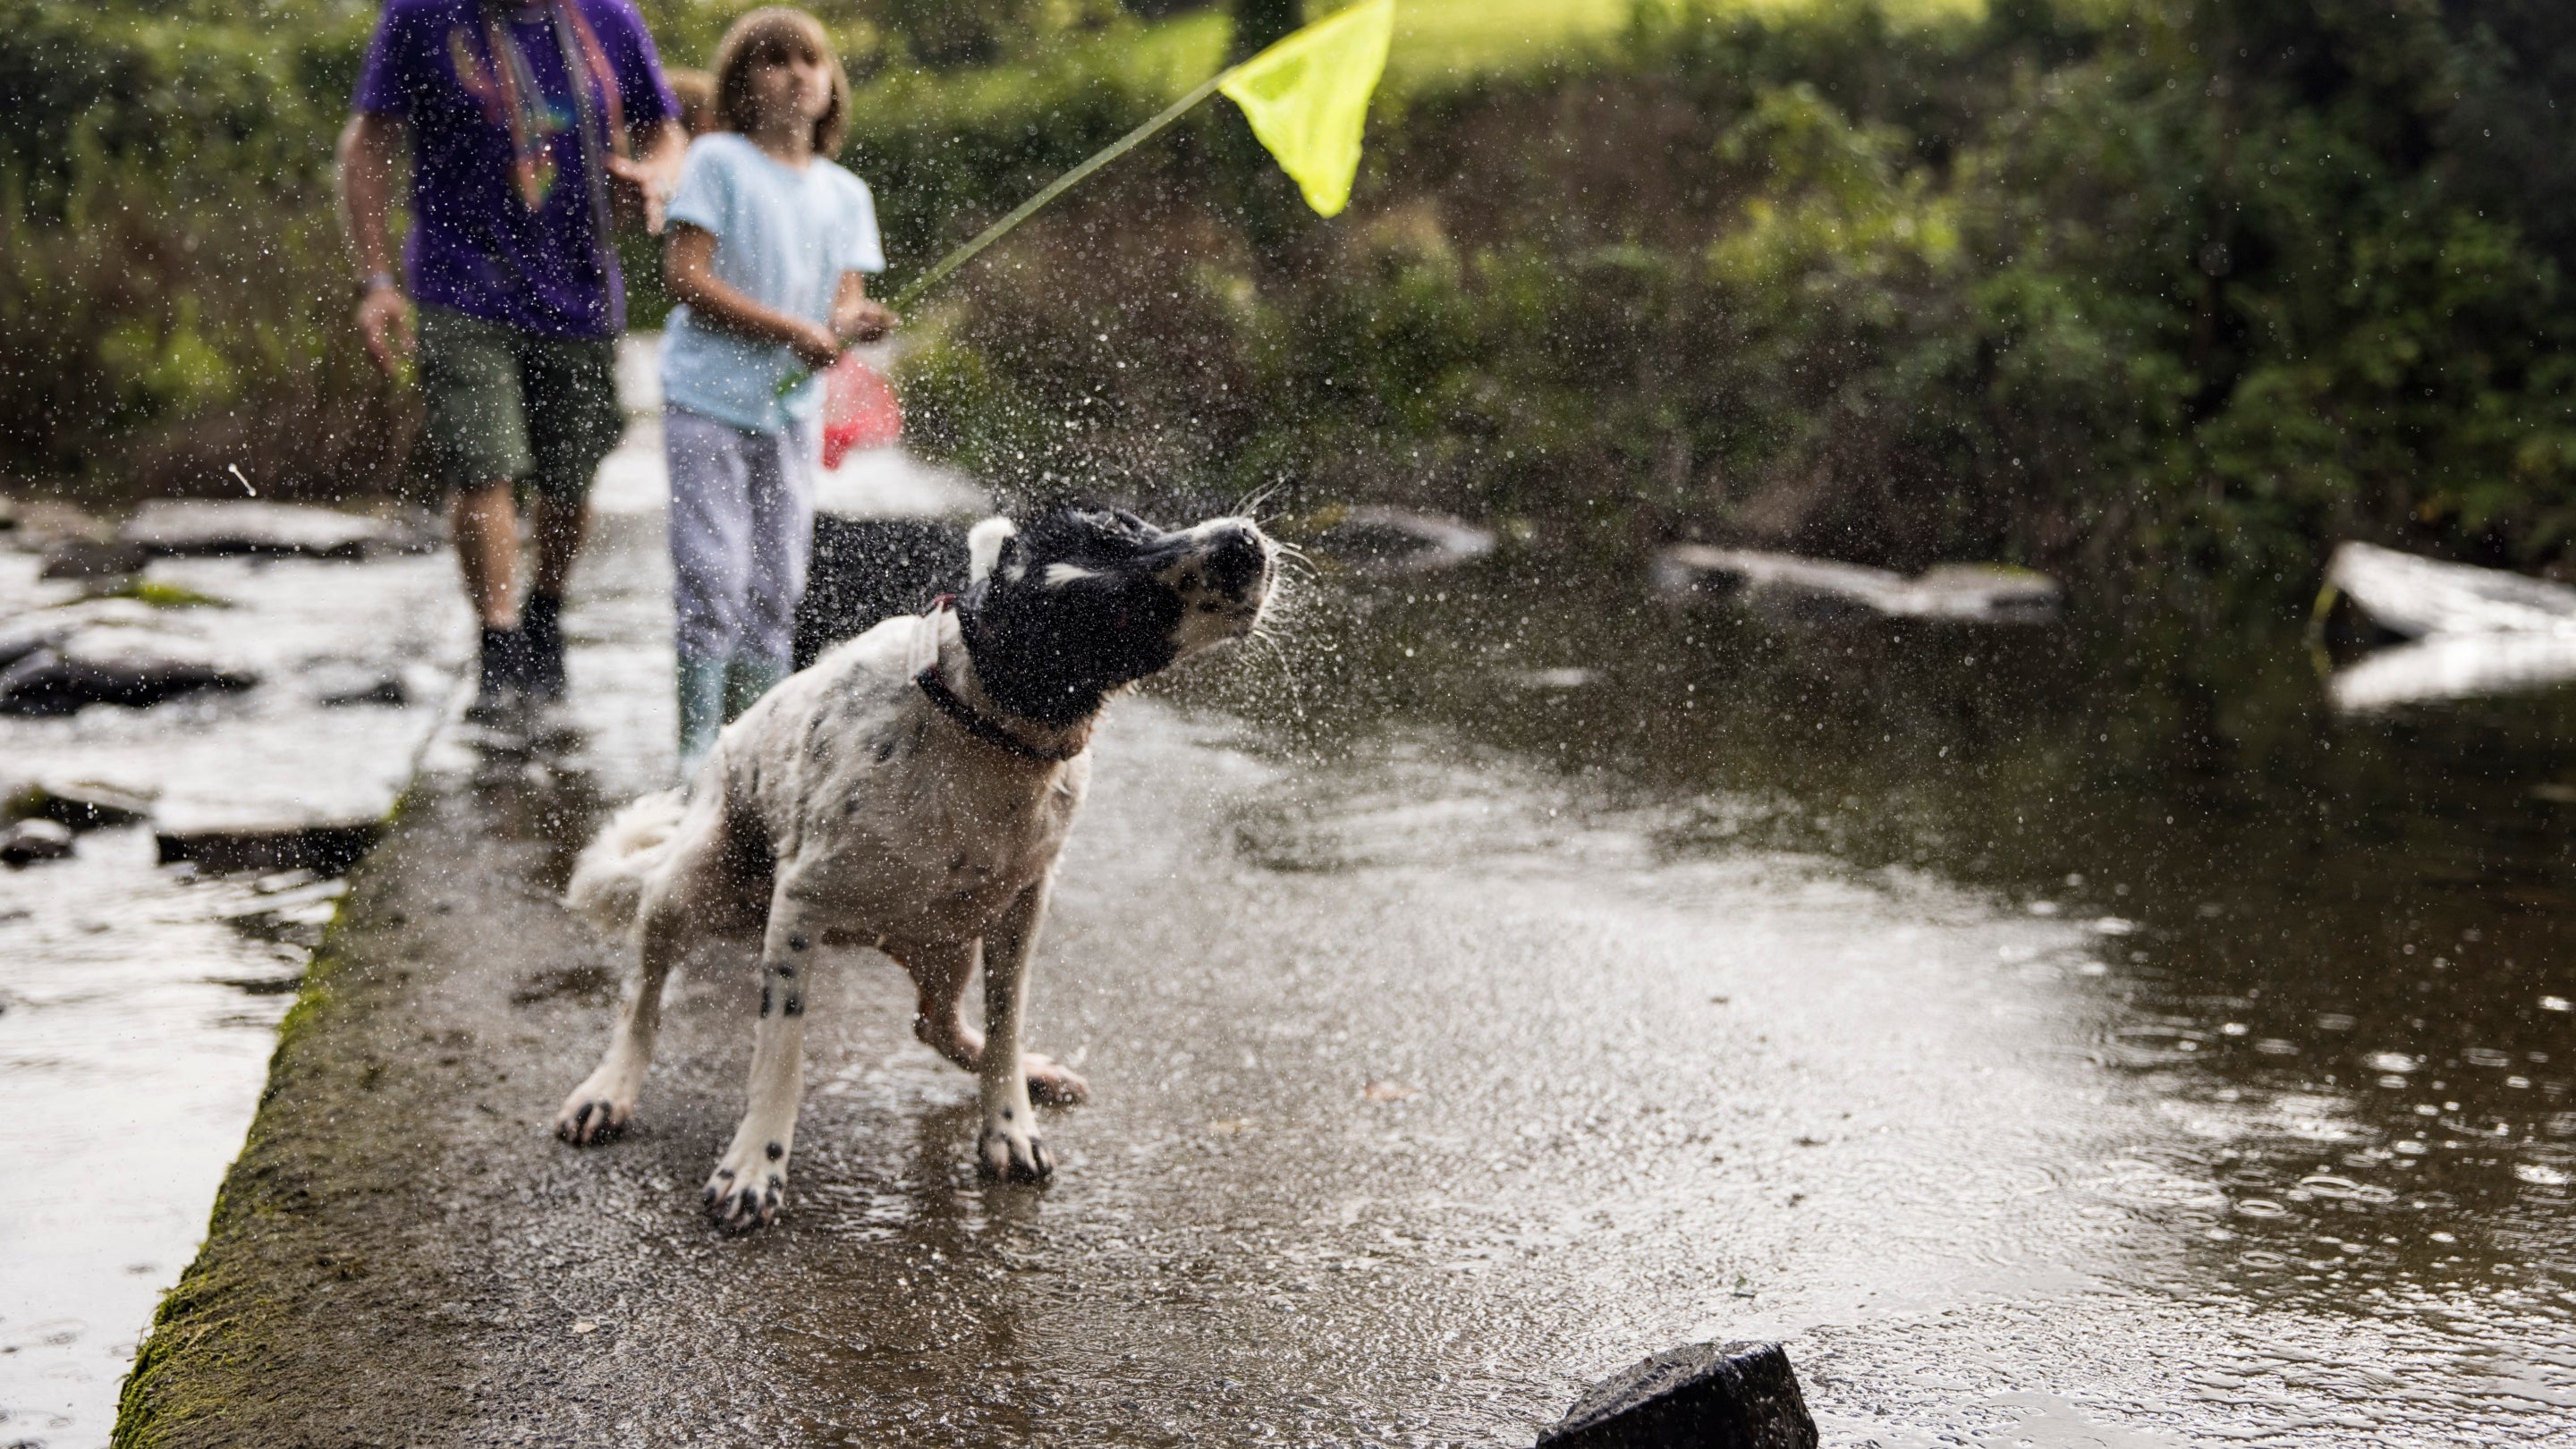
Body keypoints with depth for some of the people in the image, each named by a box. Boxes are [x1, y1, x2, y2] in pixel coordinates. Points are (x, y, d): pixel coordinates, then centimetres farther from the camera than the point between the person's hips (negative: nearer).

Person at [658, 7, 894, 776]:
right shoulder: (717, 161, -5)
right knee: (712, 577, -8)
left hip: (792, 406, 5)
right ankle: (698, 746, -1)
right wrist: (790, 329, -18)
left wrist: (854, 324, -18)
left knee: (777, 585, 8)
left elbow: (846, 301, 7)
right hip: (708, 396, -5)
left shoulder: (845, 193, 11)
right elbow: (685, 275, -12)